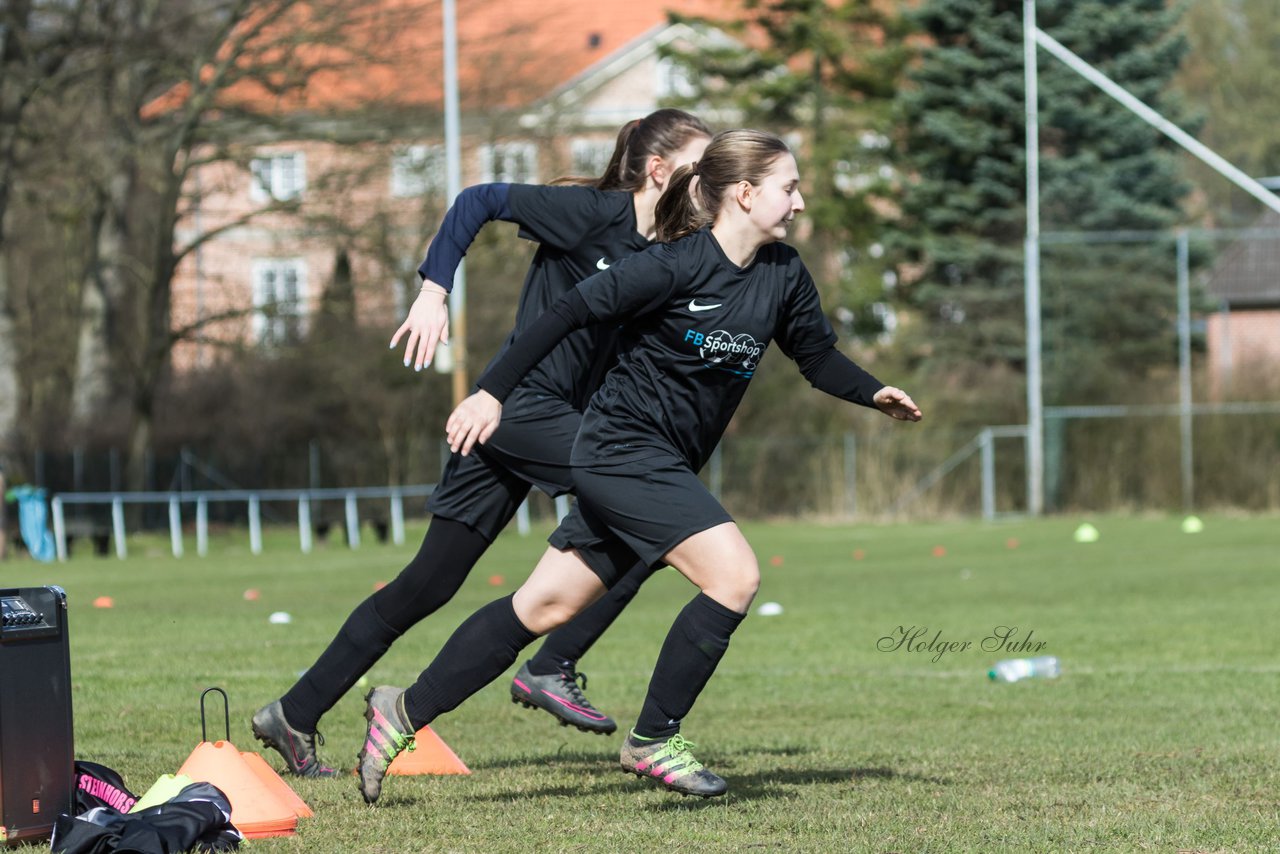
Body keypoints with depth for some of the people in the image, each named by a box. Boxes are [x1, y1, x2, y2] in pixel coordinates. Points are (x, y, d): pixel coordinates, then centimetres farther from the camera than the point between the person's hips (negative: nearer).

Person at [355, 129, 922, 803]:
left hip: (665, 468, 8)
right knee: (735, 575, -18)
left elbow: (818, 357, 16)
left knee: (546, 606, 10)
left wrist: (874, 393, -3)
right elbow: (573, 311, -14)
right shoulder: (676, 265, -17)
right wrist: (492, 392, -14)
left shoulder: (783, 276, 4)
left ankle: (406, 711, 18)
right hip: (623, 449, -8)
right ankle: (653, 740, -7)